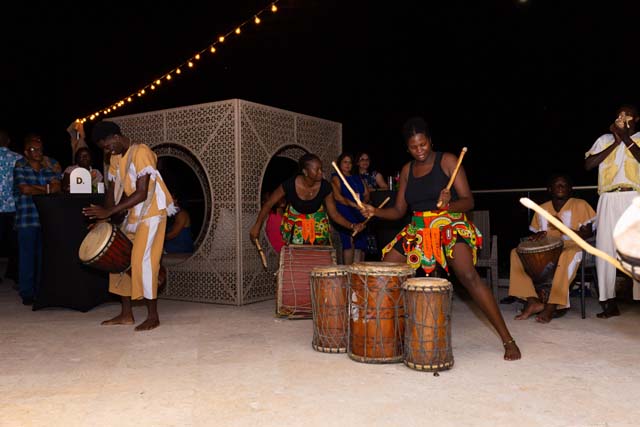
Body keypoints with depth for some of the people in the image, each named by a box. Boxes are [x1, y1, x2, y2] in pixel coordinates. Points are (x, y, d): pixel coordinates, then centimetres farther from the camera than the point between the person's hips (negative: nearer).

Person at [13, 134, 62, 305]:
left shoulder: (51, 165, 10)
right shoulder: (19, 166, 4)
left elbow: (57, 187, -1)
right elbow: (24, 189, -8)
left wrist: (34, 187, -8)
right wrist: (46, 190, 0)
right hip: (26, 218, -2)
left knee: (44, 255, 4)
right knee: (27, 255, -1)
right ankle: (27, 293, 7)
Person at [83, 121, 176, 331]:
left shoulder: (141, 152, -17)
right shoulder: (115, 158, 10)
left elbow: (142, 194, -23)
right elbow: (114, 189, 9)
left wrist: (109, 211, -25)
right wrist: (103, 216, -6)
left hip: (152, 212, -9)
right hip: (134, 214, 9)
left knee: (142, 260, -13)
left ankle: (153, 316, -4)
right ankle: (126, 314, 15)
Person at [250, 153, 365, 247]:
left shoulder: (325, 187, -21)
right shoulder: (290, 184, -26)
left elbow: (334, 213, -13)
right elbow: (268, 204, -14)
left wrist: (352, 226, -27)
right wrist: (257, 226, -16)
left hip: (318, 226, 2)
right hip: (294, 227, -1)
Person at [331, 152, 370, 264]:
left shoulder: (357, 178, 24)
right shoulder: (336, 178, 5)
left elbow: (366, 194, 17)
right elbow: (337, 196, -10)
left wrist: (363, 202, -6)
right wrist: (353, 204, -21)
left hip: (360, 214, 6)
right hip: (345, 214, -6)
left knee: (361, 244, 0)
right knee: (349, 243, -15)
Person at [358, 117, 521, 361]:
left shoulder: (447, 161, -6)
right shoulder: (407, 170, 9)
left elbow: (468, 201, -11)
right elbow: (399, 210, 10)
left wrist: (448, 204, -33)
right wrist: (375, 212, -9)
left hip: (450, 227, -6)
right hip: (417, 231, 6)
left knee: (468, 276, -27)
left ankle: (507, 340, -20)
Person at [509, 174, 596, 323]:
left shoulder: (580, 205, -1)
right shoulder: (542, 209, 11)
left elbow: (588, 234, -7)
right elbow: (535, 233, 19)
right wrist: (537, 236, -6)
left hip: (572, 246, -4)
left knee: (568, 255, -41)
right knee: (516, 252, -17)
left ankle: (551, 307, -37)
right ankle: (533, 301, -23)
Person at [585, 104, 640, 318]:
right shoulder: (605, 139, 19)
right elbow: (588, 164, 4)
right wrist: (616, 142, 3)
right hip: (609, 200, 2)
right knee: (605, 250, -3)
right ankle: (610, 303, 1)